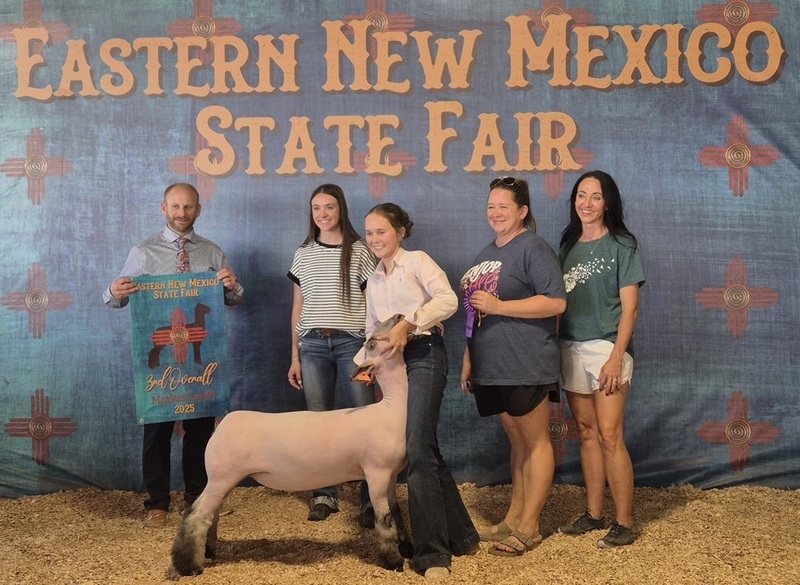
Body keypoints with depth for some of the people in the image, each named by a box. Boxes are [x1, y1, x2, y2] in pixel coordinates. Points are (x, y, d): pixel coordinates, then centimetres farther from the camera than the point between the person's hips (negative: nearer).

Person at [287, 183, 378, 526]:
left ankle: (372, 500, -1)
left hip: (351, 343, -3)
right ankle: (325, 495, 13)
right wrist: (295, 357, 12)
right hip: (312, 344, 3)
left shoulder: (359, 251, 4)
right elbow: (298, 308, 15)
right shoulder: (303, 254, 13)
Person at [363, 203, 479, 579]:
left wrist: (407, 324, -25)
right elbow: (372, 329, 21)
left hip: (424, 354, -7)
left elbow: (448, 299, -17)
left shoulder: (417, 261, -1)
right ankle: (460, 535, 23)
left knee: (417, 451, -14)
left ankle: (432, 553, -8)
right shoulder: (373, 281, 20)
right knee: (425, 451, 10)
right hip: (393, 362, 7)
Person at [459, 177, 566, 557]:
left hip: (525, 366, -8)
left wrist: (499, 306, -18)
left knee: (535, 441, 1)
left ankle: (528, 526, 6)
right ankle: (514, 517, 22)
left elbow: (556, 302, -17)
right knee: (517, 441, 15)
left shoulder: (532, 248, -8)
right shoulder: (486, 254, 17)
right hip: (491, 368, 8)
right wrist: (468, 360, 18)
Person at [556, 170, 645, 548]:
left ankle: (624, 523, 0)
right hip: (571, 348, 5)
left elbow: (629, 307, -7)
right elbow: (558, 302, 13)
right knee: (587, 433, 9)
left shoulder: (622, 245, -2)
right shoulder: (568, 246, 13)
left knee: (609, 436, -9)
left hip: (606, 347, -5)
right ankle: (594, 514, 18)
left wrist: (616, 357, -15)